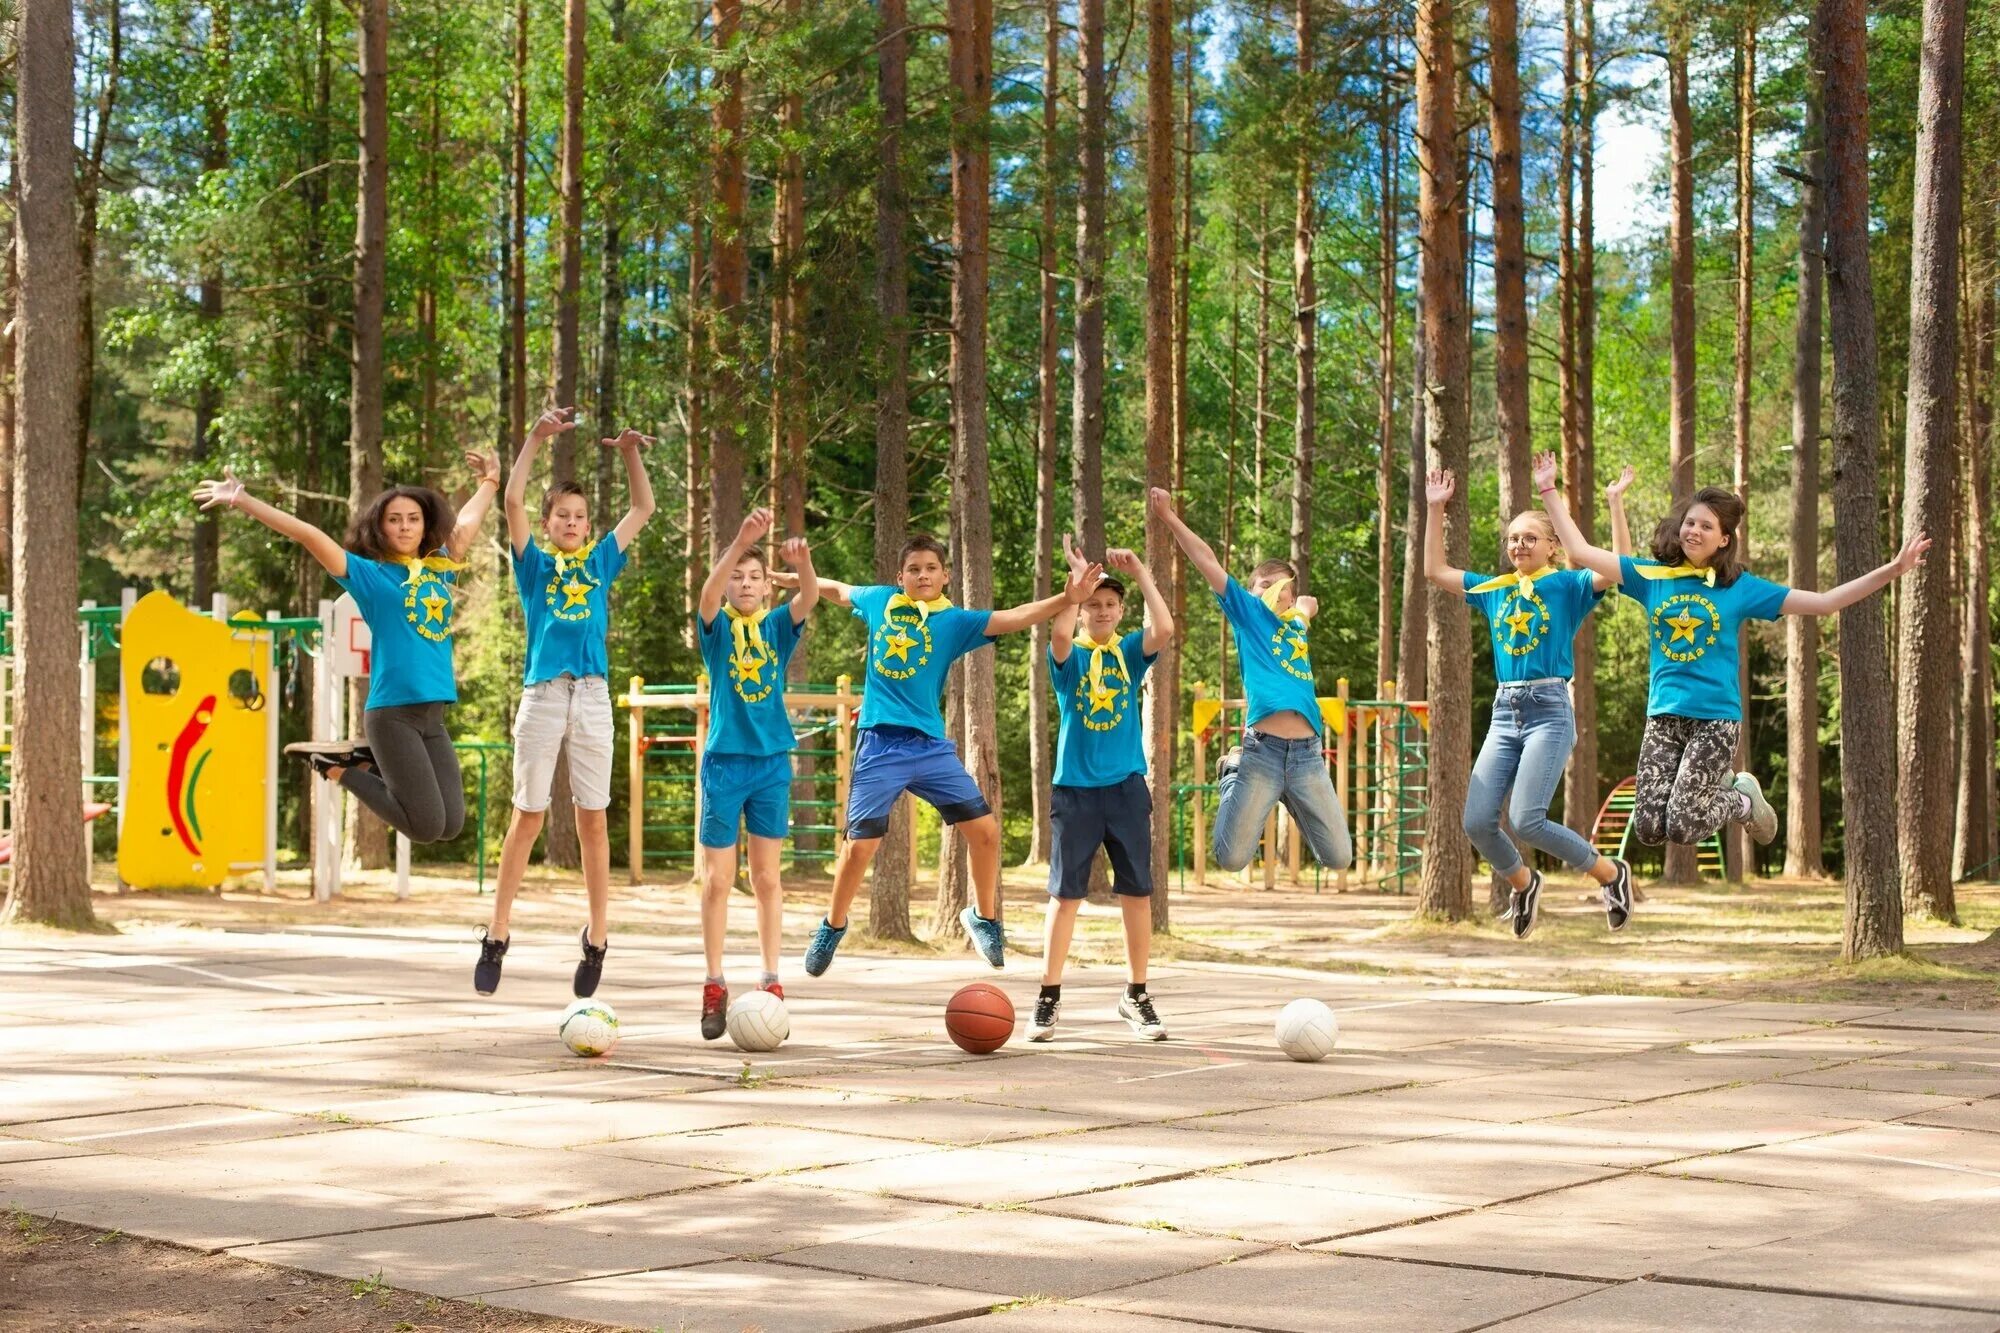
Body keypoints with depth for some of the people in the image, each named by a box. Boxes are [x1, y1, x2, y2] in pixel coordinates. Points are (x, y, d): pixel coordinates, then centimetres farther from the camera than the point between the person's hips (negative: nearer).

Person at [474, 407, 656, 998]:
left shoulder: (600, 562, 14)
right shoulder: (535, 564, 8)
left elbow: (643, 508, 17)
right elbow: (513, 501, -5)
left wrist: (630, 454, 5)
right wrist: (536, 438, -10)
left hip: (592, 694, 2)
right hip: (542, 692, -2)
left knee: (593, 817, 2)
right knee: (528, 814, -1)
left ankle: (597, 937, 7)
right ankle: (496, 935, 6)